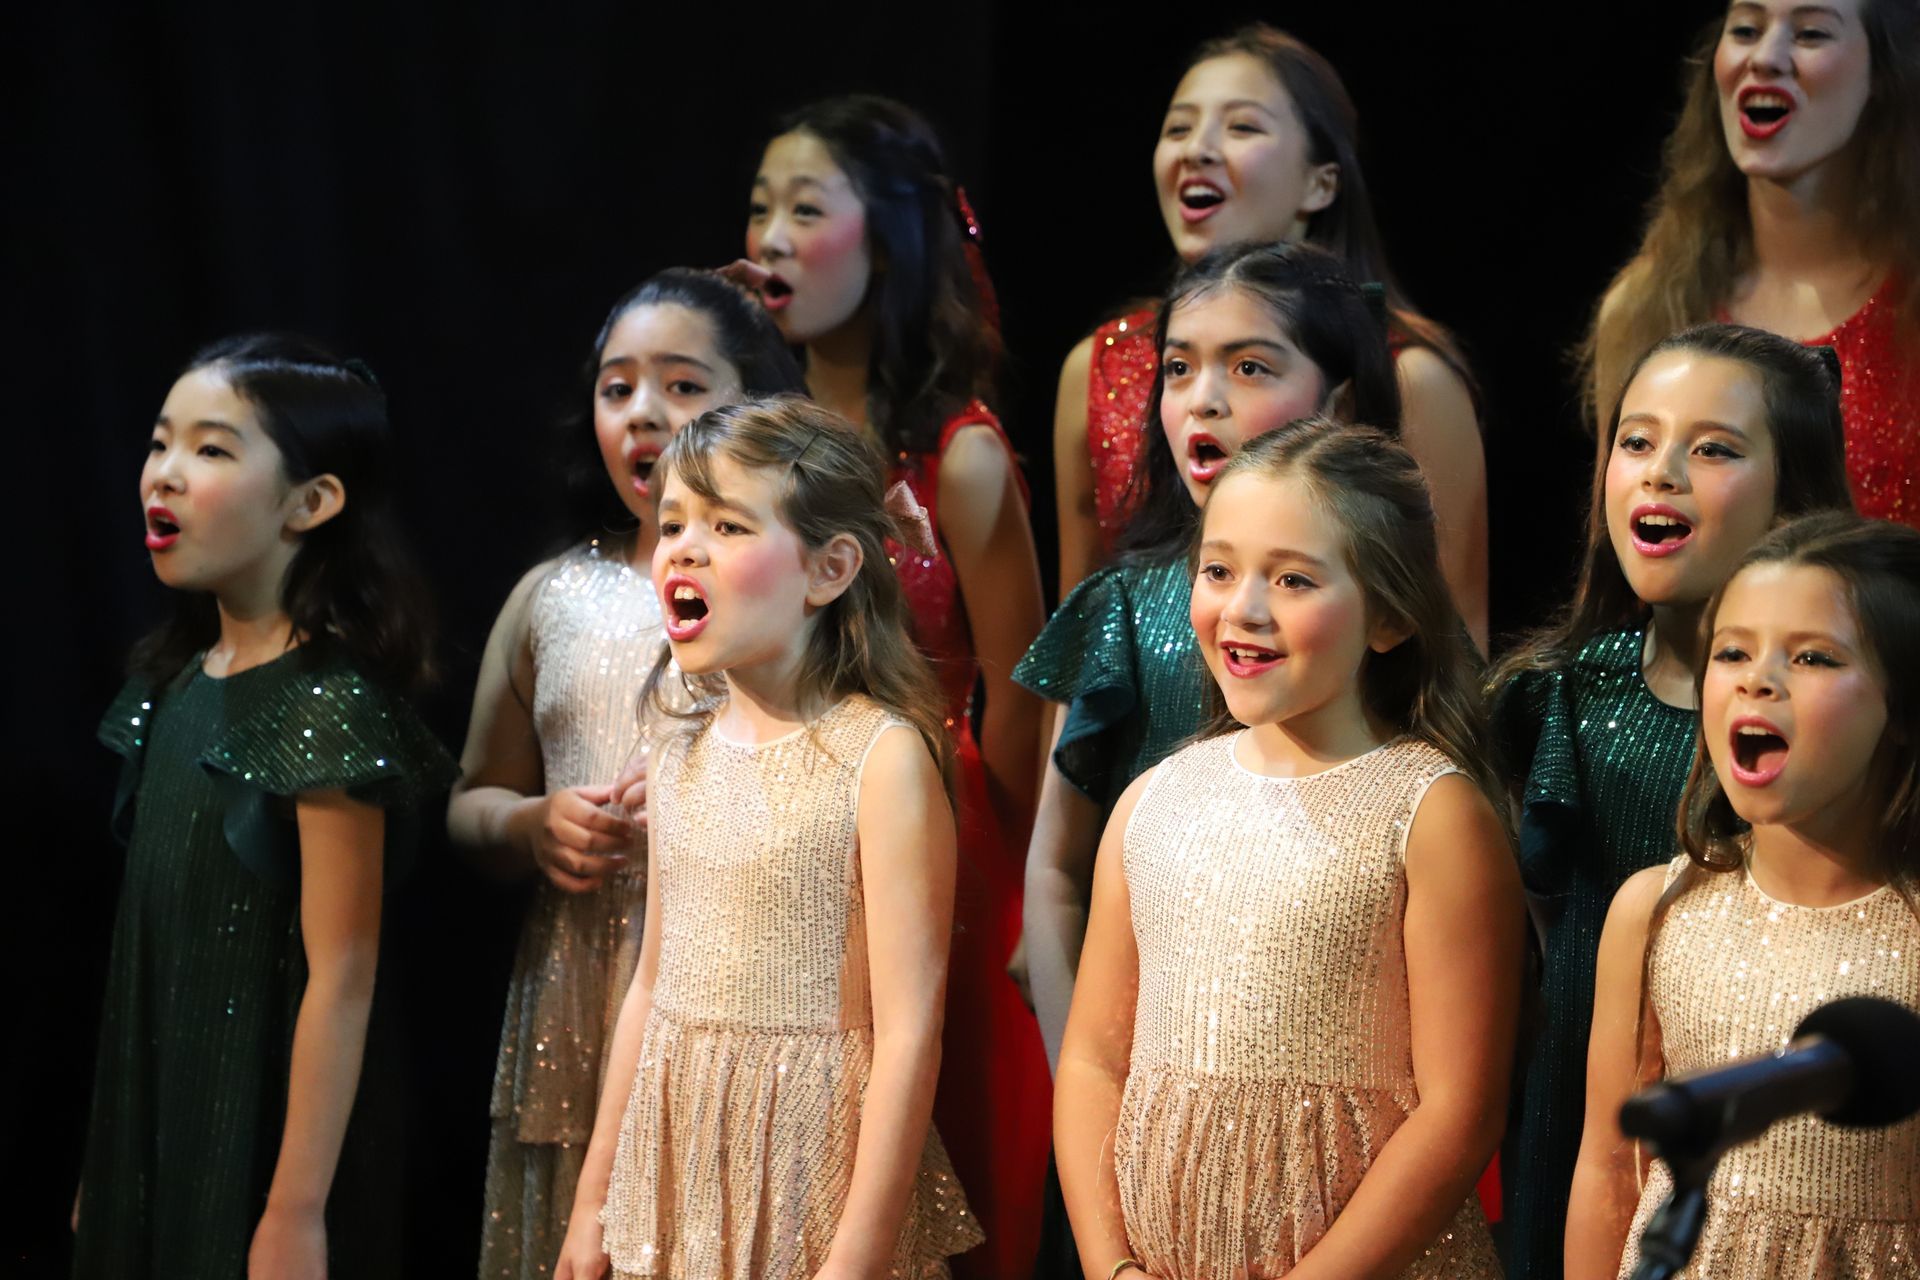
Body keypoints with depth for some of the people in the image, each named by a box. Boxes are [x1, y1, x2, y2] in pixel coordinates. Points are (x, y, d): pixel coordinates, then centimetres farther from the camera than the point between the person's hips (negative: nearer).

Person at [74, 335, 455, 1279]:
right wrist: (102, 1162, 14)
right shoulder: (173, 685, 6)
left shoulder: (329, 705, -17)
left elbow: (341, 976, -18)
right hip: (155, 1122, 7)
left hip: (265, 1129, -7)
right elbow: (153, 937, 12)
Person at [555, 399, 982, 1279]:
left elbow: (908, 1030, -16)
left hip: (813, 1161, -6)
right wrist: (592, 1204, 14)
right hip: (679, 1161, 6)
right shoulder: (687, 748, 6)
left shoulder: (881, 756, -13)